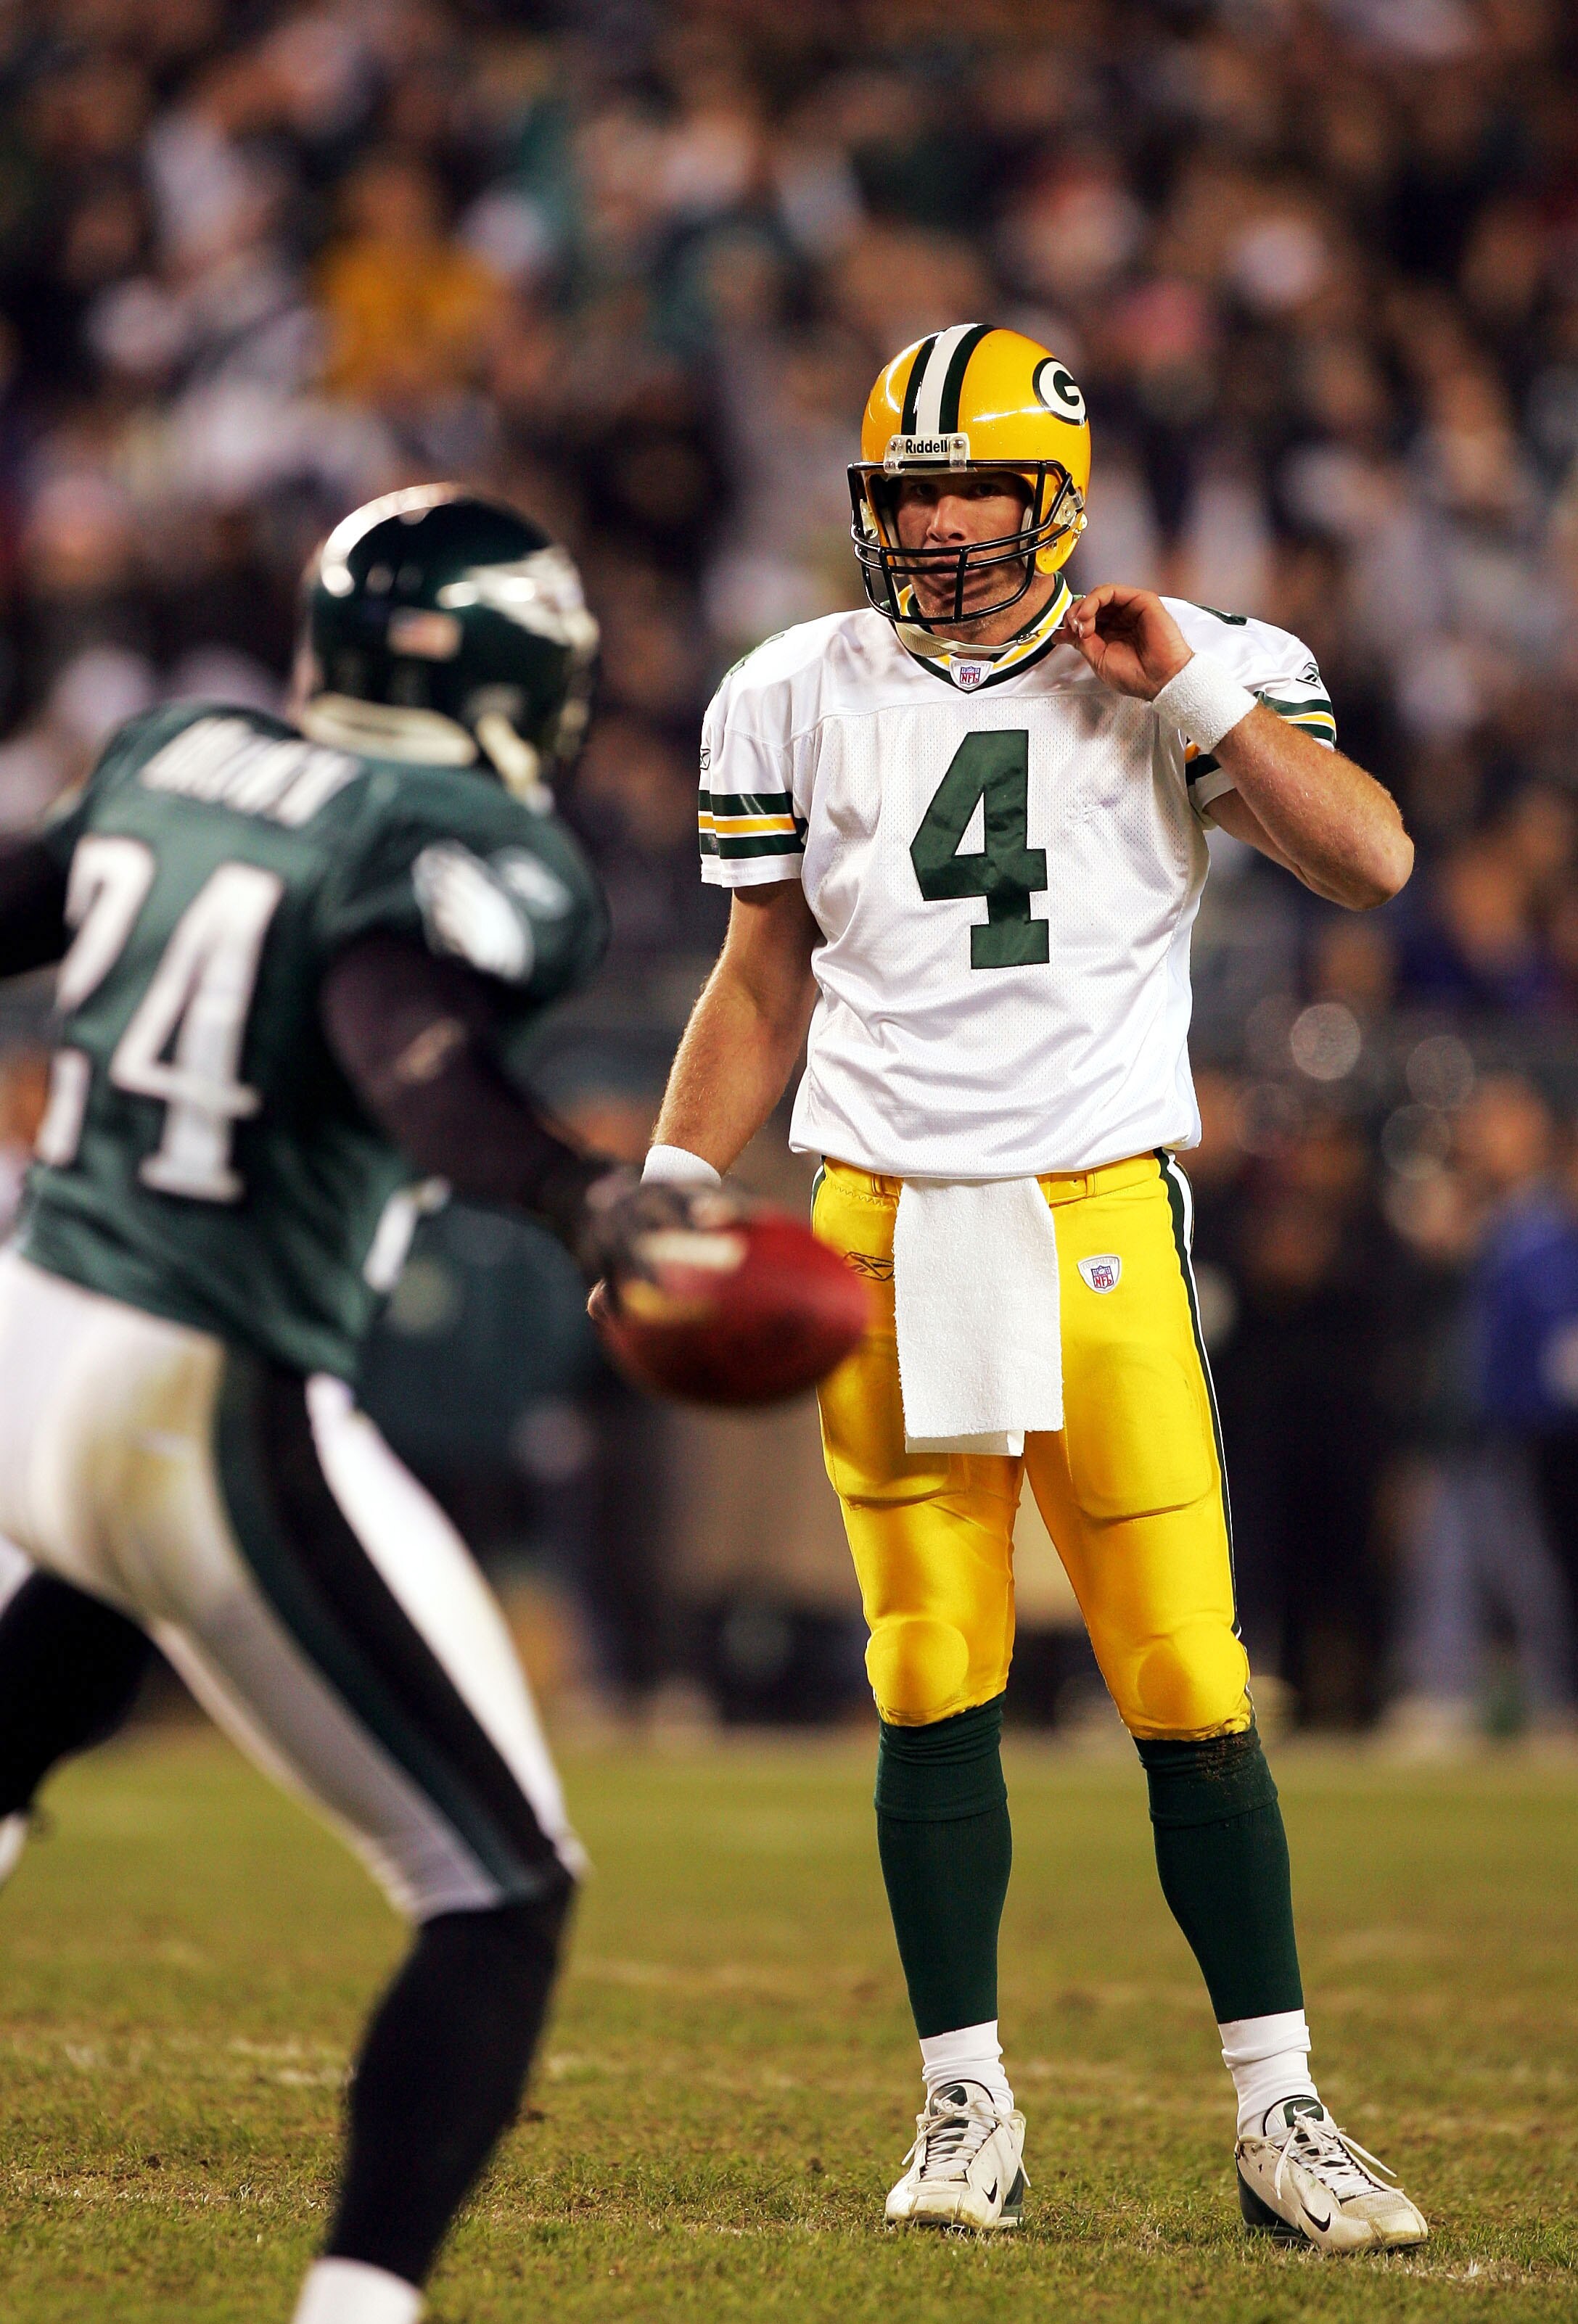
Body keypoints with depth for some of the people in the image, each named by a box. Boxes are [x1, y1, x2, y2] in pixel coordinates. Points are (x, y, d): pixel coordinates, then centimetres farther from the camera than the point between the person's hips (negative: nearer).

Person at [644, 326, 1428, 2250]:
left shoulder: (1178, 679, 2)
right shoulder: (800, 701, 8)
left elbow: (1370, 861, -8)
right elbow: (766, 982, 16)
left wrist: (1193, 694, -12)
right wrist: (670, 1199, 7)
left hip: (1100, 1223, -1)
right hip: (880, 1227, 2)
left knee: (1189, 1686, -4)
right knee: (934, 1690, 1)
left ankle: (1278, 2113, 4)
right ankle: (966, 2108, 11)